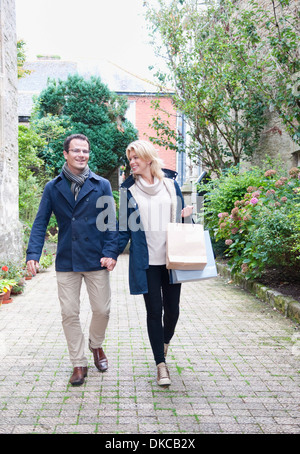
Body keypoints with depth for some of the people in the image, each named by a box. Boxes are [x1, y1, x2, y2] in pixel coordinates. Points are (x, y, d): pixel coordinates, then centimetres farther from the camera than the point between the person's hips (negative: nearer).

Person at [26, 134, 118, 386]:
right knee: (69, 313, 4)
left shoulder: (101, 185, 3)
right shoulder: (53, 188, 5)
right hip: (66, 261, 1)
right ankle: (79, 364, 20)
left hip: (96, 261, 0)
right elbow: (40, 223, 3)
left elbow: (111, 222, 2)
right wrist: (33, 254, -9)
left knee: (102, 310, 6)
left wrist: (111, 252, -10)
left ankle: (96, 345, 37)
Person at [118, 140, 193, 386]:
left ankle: (165, 342, 38)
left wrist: (186, 215, -5)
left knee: (172, 308, 6)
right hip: (146, 261, -2)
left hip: (171, 258, 2)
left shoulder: (170, 182, 7)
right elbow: (125, 227, 5)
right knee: (154, 310, -1)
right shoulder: (129, 189, 3)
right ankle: (161, 365, 10)